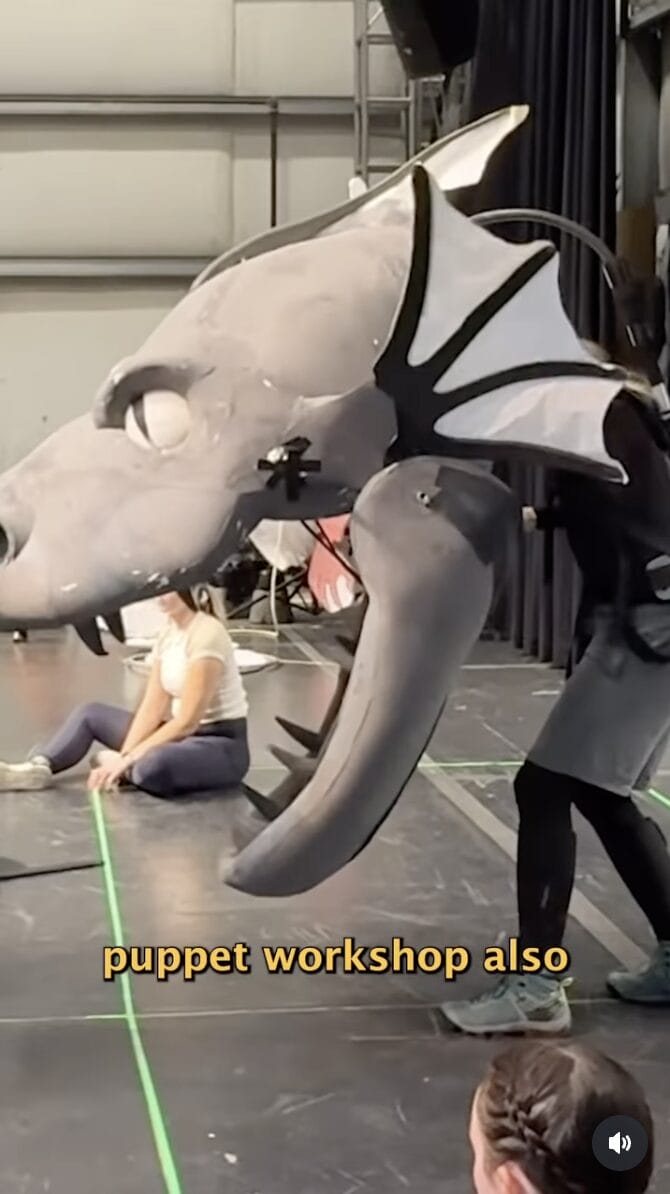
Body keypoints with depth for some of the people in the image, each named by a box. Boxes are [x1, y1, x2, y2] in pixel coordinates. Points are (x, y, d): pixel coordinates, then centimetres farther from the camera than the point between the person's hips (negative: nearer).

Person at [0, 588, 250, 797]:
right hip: (186, 735, 9)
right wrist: (124, 756, -13)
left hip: (222, 746, -9)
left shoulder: (206, 635, -22)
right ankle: (39, 767, -12)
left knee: (153, 766, -38)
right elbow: (152, 708, 0)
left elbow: (187, 721, -25)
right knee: (91, 714, 9)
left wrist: (126, 759, -24)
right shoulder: (169, 632, 5)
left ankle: (120, 768, -5)